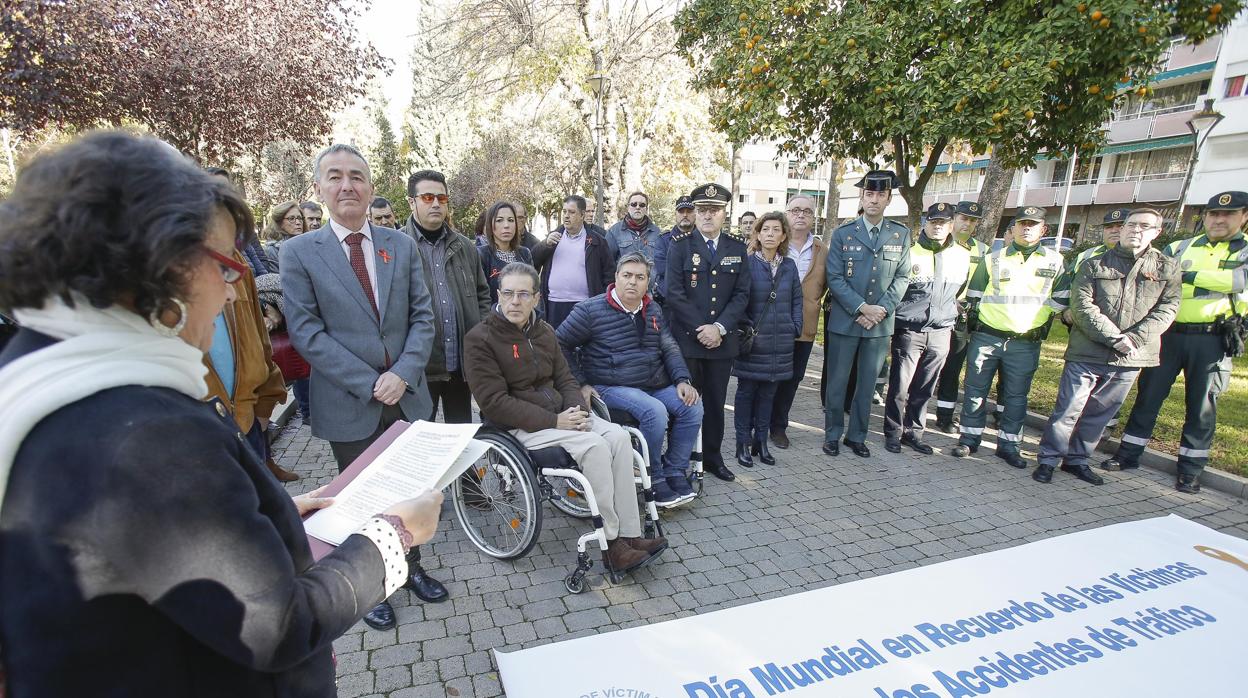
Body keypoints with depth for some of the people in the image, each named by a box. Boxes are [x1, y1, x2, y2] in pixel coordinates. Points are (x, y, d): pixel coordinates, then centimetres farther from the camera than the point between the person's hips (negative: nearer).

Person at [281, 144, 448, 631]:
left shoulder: (401, 245, 4)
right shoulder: (299, 252, -5)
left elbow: (422, 317, 1)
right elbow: (306, 333, -10)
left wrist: (403, 374, -14)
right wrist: (370, 384, -16)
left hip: (406, 397, 3)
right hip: (348, 404, -3)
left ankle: (410, 567, 39)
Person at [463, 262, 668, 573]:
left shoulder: (544, 331, 12)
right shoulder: (480, 338, -10)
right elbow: (494, 402, -16)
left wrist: (578, 410, -9)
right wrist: (554, 421, -21)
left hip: (558, 415, 7)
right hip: (519, 427, -6)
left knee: (619, 436, -17)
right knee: (594, 445, -27)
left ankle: (629, 535, -13)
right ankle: (612, 542, -15)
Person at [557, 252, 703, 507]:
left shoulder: (653, 311, 13)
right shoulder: (591, 310, -5)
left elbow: (670, 349, 15)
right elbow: (560, 345, -2)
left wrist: (682, 380, -2)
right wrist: (581, 384, -8)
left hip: (657, 386, 6)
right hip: (612, 388, -6)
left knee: (692, 407, -16)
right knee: (655, 412, -31)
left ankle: (675, 472, 0)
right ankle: (655, 481, -11)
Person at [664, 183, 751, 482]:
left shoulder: (738, 248, 7)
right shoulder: (680, 244, -1)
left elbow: (742, 294, 3)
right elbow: (675, 293, -8)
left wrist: (719, 328, -10)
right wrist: (700, 329, -13)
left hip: (723, 340, 3)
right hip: (686, 339, -3)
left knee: (716, 402, 12)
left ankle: (712, 456, 26)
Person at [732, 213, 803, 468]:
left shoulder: (789, 266, 8)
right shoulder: (747, 263, -6)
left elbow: (797, 300, 13)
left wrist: (795, 327, 4)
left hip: (780, 342, 4)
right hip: (752, 340, -4)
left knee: (768, 392, 11)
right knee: (746, 391, 4)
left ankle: (761, 441, 22)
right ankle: (743, 444, 14)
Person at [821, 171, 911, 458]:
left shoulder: (901, 235, 6)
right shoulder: (843, 233, -1)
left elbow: (902, 278, 5)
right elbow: (835, 278, -6)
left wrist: (881, 309, -9)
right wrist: (862, 308, -15)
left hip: (880, 323, 2)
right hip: (844, 320, -2)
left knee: (868, 383, 10)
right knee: (837, 382, 5)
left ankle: (857, 436, 24)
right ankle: (832, 434, 19)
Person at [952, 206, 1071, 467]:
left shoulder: (1055, 261, 6)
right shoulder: (993, 259, 5)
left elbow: (1061, 300, 10)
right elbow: (974, 295, 9)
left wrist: (1042, 327, 6)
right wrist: (975, 324, 3)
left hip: (1026, 344, 0)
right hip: (986, 337, 0)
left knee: (1016, 396, 7)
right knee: (975, 389, 4)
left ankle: (1008, 445, 19)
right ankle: (969, 438, 16)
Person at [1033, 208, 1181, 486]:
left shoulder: (1168, 268, 8)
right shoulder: (1094, 265, 1)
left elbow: (1167, 308, -2)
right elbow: (1082, 307, -9)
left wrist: (1133, 338, -15)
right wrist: (1114, 338, -17)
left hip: (1130, 358, 3)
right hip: (1087, 352, -3)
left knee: (1099, 414, 12)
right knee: (1067, 410, -1)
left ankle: (1077, 460, 25)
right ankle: (1048, 459, 9)